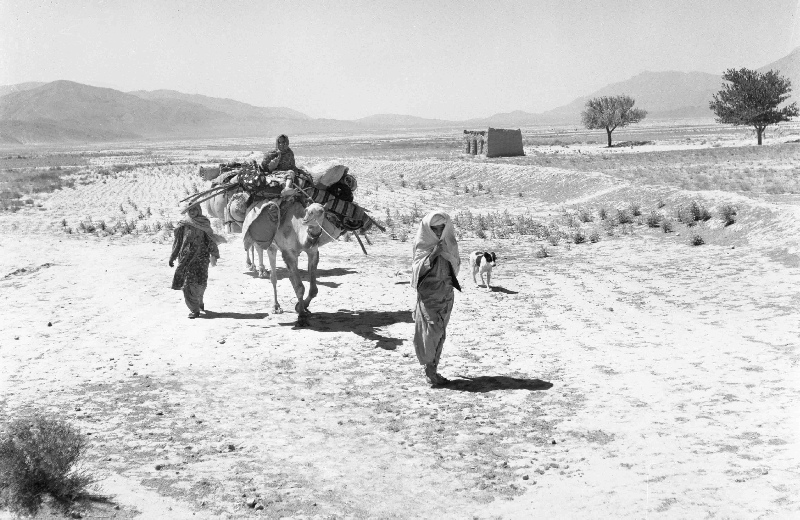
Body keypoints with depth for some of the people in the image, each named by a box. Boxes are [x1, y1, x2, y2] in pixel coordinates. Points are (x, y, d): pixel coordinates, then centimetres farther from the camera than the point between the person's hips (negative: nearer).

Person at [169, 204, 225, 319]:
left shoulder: (204, 224, 6)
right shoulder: (183, 226, 5)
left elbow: (211, 239, 5)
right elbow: (177, 242, 11)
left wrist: (214, 254, -5)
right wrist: (172, 257, 10)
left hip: (201, 257, 0)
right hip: (187, 257, 0)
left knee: (200, 283, -2)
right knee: (188, 283, -9)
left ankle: (199, 302, 26)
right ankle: (194, 309, -2)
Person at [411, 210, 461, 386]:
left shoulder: (449, 243, 6)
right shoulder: (422, 245, -6)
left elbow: (456, 265, 8)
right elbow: (417, 269, -10)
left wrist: (447, 254, -11)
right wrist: (432, 254, -22)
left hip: (445, 293, 5)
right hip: (428, 293, -4)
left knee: (440, 333, 7)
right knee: (432, 330, -12)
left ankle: (432, 369, 15)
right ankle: (430, 368, -1)